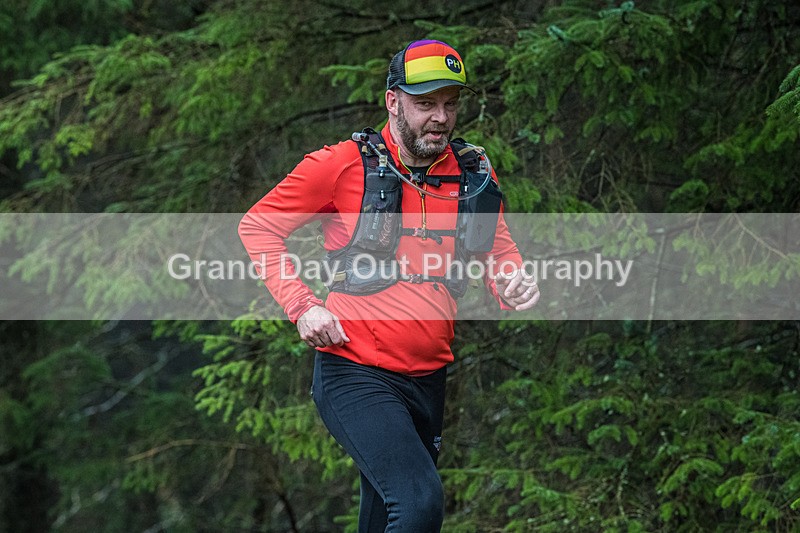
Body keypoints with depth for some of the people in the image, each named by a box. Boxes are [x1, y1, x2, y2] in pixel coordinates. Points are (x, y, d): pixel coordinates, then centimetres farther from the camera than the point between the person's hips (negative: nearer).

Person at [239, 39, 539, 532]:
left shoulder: (475, 174, 5)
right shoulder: (345, 166, -9)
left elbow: (499, 250, 18)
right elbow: (258, 227, -1)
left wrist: (513, 284, -7)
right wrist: (302, 306, -12)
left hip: (429, 379, 6)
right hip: (356, 376, -6)